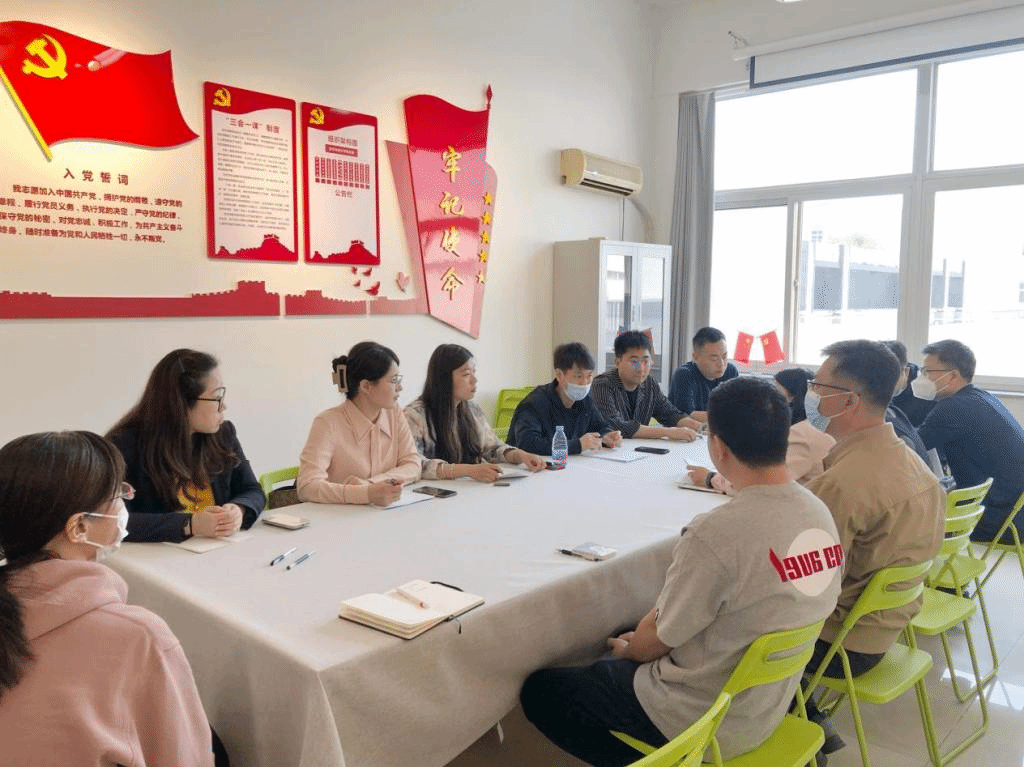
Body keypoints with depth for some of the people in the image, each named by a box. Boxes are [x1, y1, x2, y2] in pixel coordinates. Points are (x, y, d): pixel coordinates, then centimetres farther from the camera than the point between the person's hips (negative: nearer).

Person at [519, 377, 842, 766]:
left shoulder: (714, 532, -32)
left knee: (539, 690, 9)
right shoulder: (820, 514, -8)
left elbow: (659, 641, -16)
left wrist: (626, 650, 7)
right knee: (628, 638, 29)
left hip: (703, 720, -7)